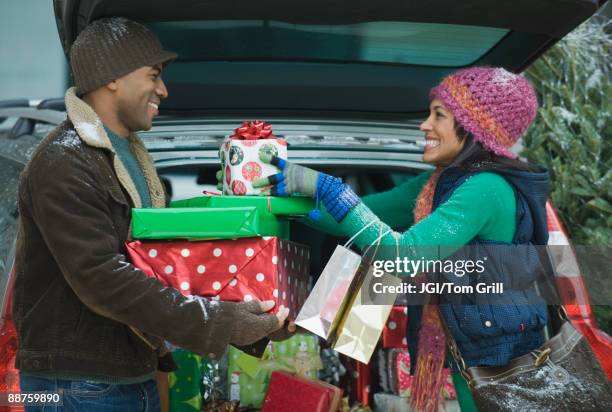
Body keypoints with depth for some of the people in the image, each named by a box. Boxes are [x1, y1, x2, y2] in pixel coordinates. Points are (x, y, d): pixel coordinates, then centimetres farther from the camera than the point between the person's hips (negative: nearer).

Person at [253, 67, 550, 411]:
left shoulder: (486, 189, -21)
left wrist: (325, 187, -27)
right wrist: (293, 190, -2)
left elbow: (403, 255, -28)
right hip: (470, 356, 8)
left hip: (501, 364, -8)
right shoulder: (438, 185, 7)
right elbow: (363, 214, 10)